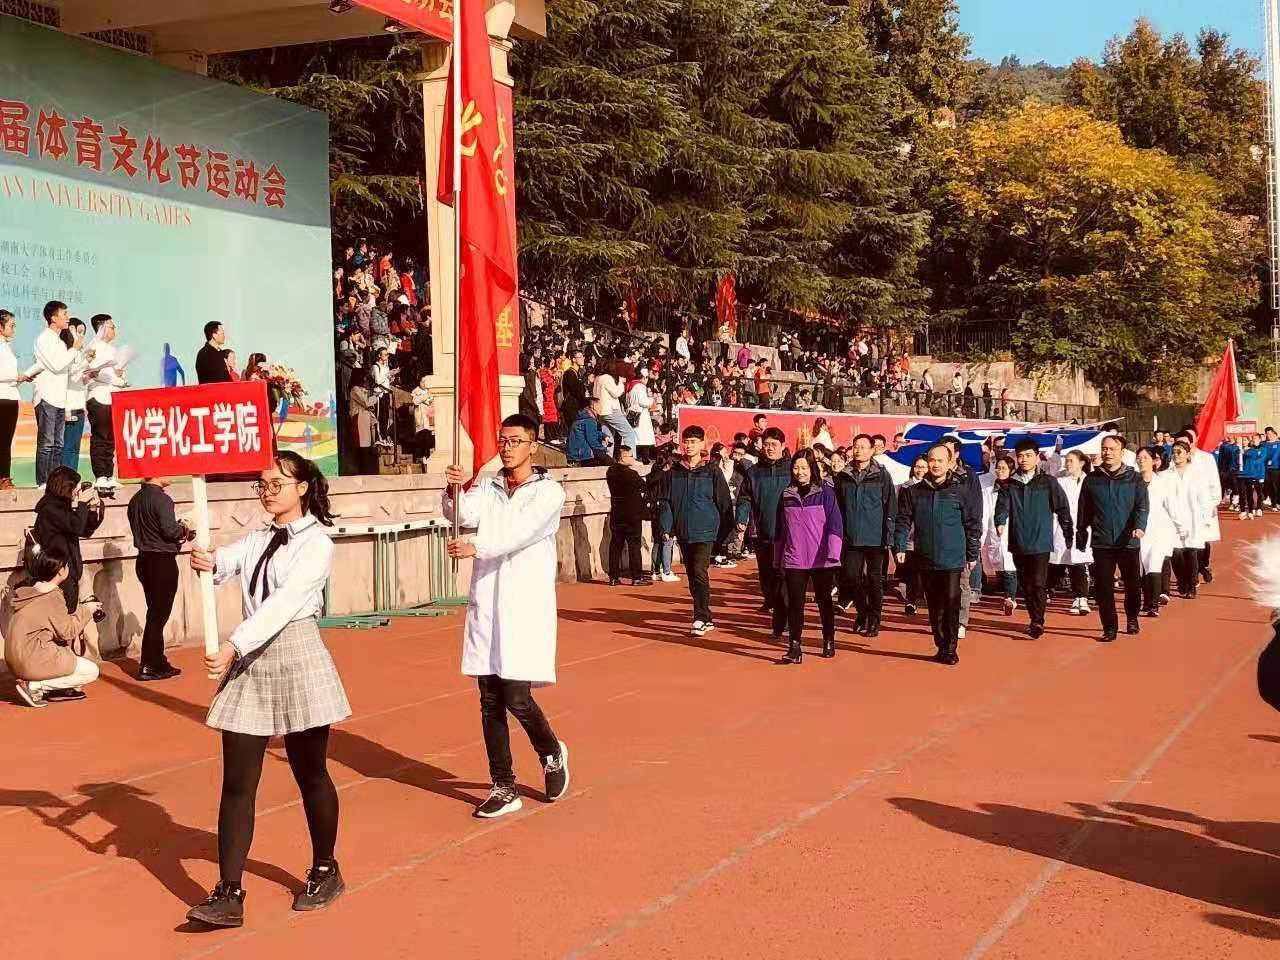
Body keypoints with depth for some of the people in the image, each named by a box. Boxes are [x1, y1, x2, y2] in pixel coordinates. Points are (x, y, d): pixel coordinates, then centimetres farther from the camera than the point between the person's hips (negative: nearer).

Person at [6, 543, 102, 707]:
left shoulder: (30, 590, 12)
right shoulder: (51, 598, -16)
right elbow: (67, 631, -12)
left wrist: (83, 613, 9)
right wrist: (85, 611, 0)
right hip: (32, 661, -9)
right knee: (91, 671, -2)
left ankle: (57, 689, 10)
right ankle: (33, 686, -9)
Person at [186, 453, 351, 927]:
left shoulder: (317, 544, -6)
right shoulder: (255, 541, 15)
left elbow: (282, 603, -18)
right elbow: (223, 563, -4)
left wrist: (233, 646, -27)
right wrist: (206, 563, -28)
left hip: (296, 657, -5)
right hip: (249, 663, 6)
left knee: (310, 773, 7)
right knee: (237, 781, -1)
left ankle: (324, 871, 26)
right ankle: (228, 893, -1)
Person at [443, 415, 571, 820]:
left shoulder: (548, 492, -2)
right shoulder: (487, 489, 12)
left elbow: (520, 533, -18)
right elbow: (462, 516, -6)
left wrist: (476, 546, -32)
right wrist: (454, 491, -26)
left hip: (525, 607, -4)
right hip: (485, 605, 5)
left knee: (517, 698, -9)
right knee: (490, 702, 4)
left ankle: (552, 753, 21)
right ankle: (504, 788, 14)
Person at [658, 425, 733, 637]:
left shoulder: (711, 471, -2)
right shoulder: (674, 471, 7)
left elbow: (723, 501, 0)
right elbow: (667, 501, 8)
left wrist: (726, 531, -1)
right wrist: (666, 527, -2)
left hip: (705, 531, -5)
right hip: (683, 532, 5)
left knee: (699, 572, -16)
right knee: (692, 575, 10)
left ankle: (701, 618, -10)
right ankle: (706, 618, 20)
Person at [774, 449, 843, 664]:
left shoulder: (825, 492, -2)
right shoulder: (786, 495, 8)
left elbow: (834, 525, -6)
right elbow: (781, 529, 13)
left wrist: (832, 554, -14)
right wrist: (779, 559, 13)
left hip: (821, 559, -2)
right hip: (794, 560, 2)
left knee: (824, 601, 11)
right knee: (794, 603, -5)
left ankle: (829, 642, 25)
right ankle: (794, 647, -5)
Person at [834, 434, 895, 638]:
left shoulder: (881, 475, -1)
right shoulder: (843, 477, 7)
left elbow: (890, 508, -2)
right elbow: (837, 508, 10)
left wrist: (889, 536, -8)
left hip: (875, 538, -2)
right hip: (851, 537, 3)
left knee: (875, 579, 3)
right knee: (852, 577, 2)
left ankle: (874, 621, 12)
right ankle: (862, 613, 22)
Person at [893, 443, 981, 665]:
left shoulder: (961, 490, 0)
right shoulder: (914, 491, 6)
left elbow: (973, 524, 4)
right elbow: (903, 520, 6)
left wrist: (972, 555, 4)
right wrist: (899, 547, -6)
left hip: (953, 559, -3)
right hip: (926, 559, 3)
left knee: (951, 603, -6)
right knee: (934, 606, 9)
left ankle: (951, 648, 1)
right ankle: (941, 646, 17)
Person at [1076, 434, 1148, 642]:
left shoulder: (1134, 479, 2)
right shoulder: (1092, 480, 6)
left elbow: (1142, 506, -6)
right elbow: (1084, 511, 10)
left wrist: (1140, 526, -23)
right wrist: (1081, 537, 9)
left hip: (1128, 541, -1)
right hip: (1101, 543, 1)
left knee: (1133, 584, 9)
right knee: (1103, 588, -2)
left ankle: (1132, 618, 33)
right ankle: (1109, 628, 7)